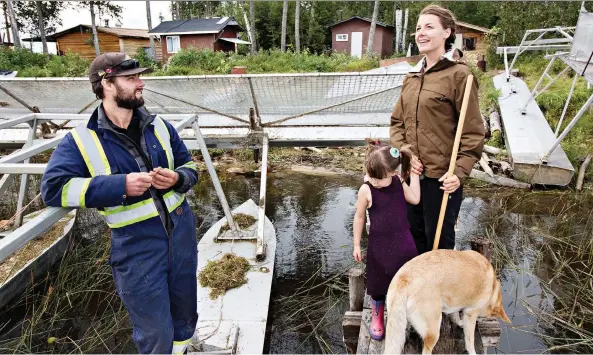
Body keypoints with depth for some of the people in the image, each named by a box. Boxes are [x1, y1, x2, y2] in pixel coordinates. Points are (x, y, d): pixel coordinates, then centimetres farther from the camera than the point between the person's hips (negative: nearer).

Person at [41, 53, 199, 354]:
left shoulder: (159, 126, 5)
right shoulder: (82, 140, -8)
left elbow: (189, 167, 12)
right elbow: (53, 187, -16)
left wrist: (176, 179, -13)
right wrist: (120, 185, -24)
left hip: (181, 231, 5)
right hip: (135, 245, -4)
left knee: (185, 311, 24)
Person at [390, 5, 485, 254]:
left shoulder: (459, 74, -10)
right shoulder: (411, 77, 9)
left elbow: (473, 131, -12)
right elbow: (396, 121, 10)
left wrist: (460, 172, -20)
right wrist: (404, 152, -6)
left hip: (442, 176, -6)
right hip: (411, 173, 6)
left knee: (439, 243, 11)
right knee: (415, 237, 22)